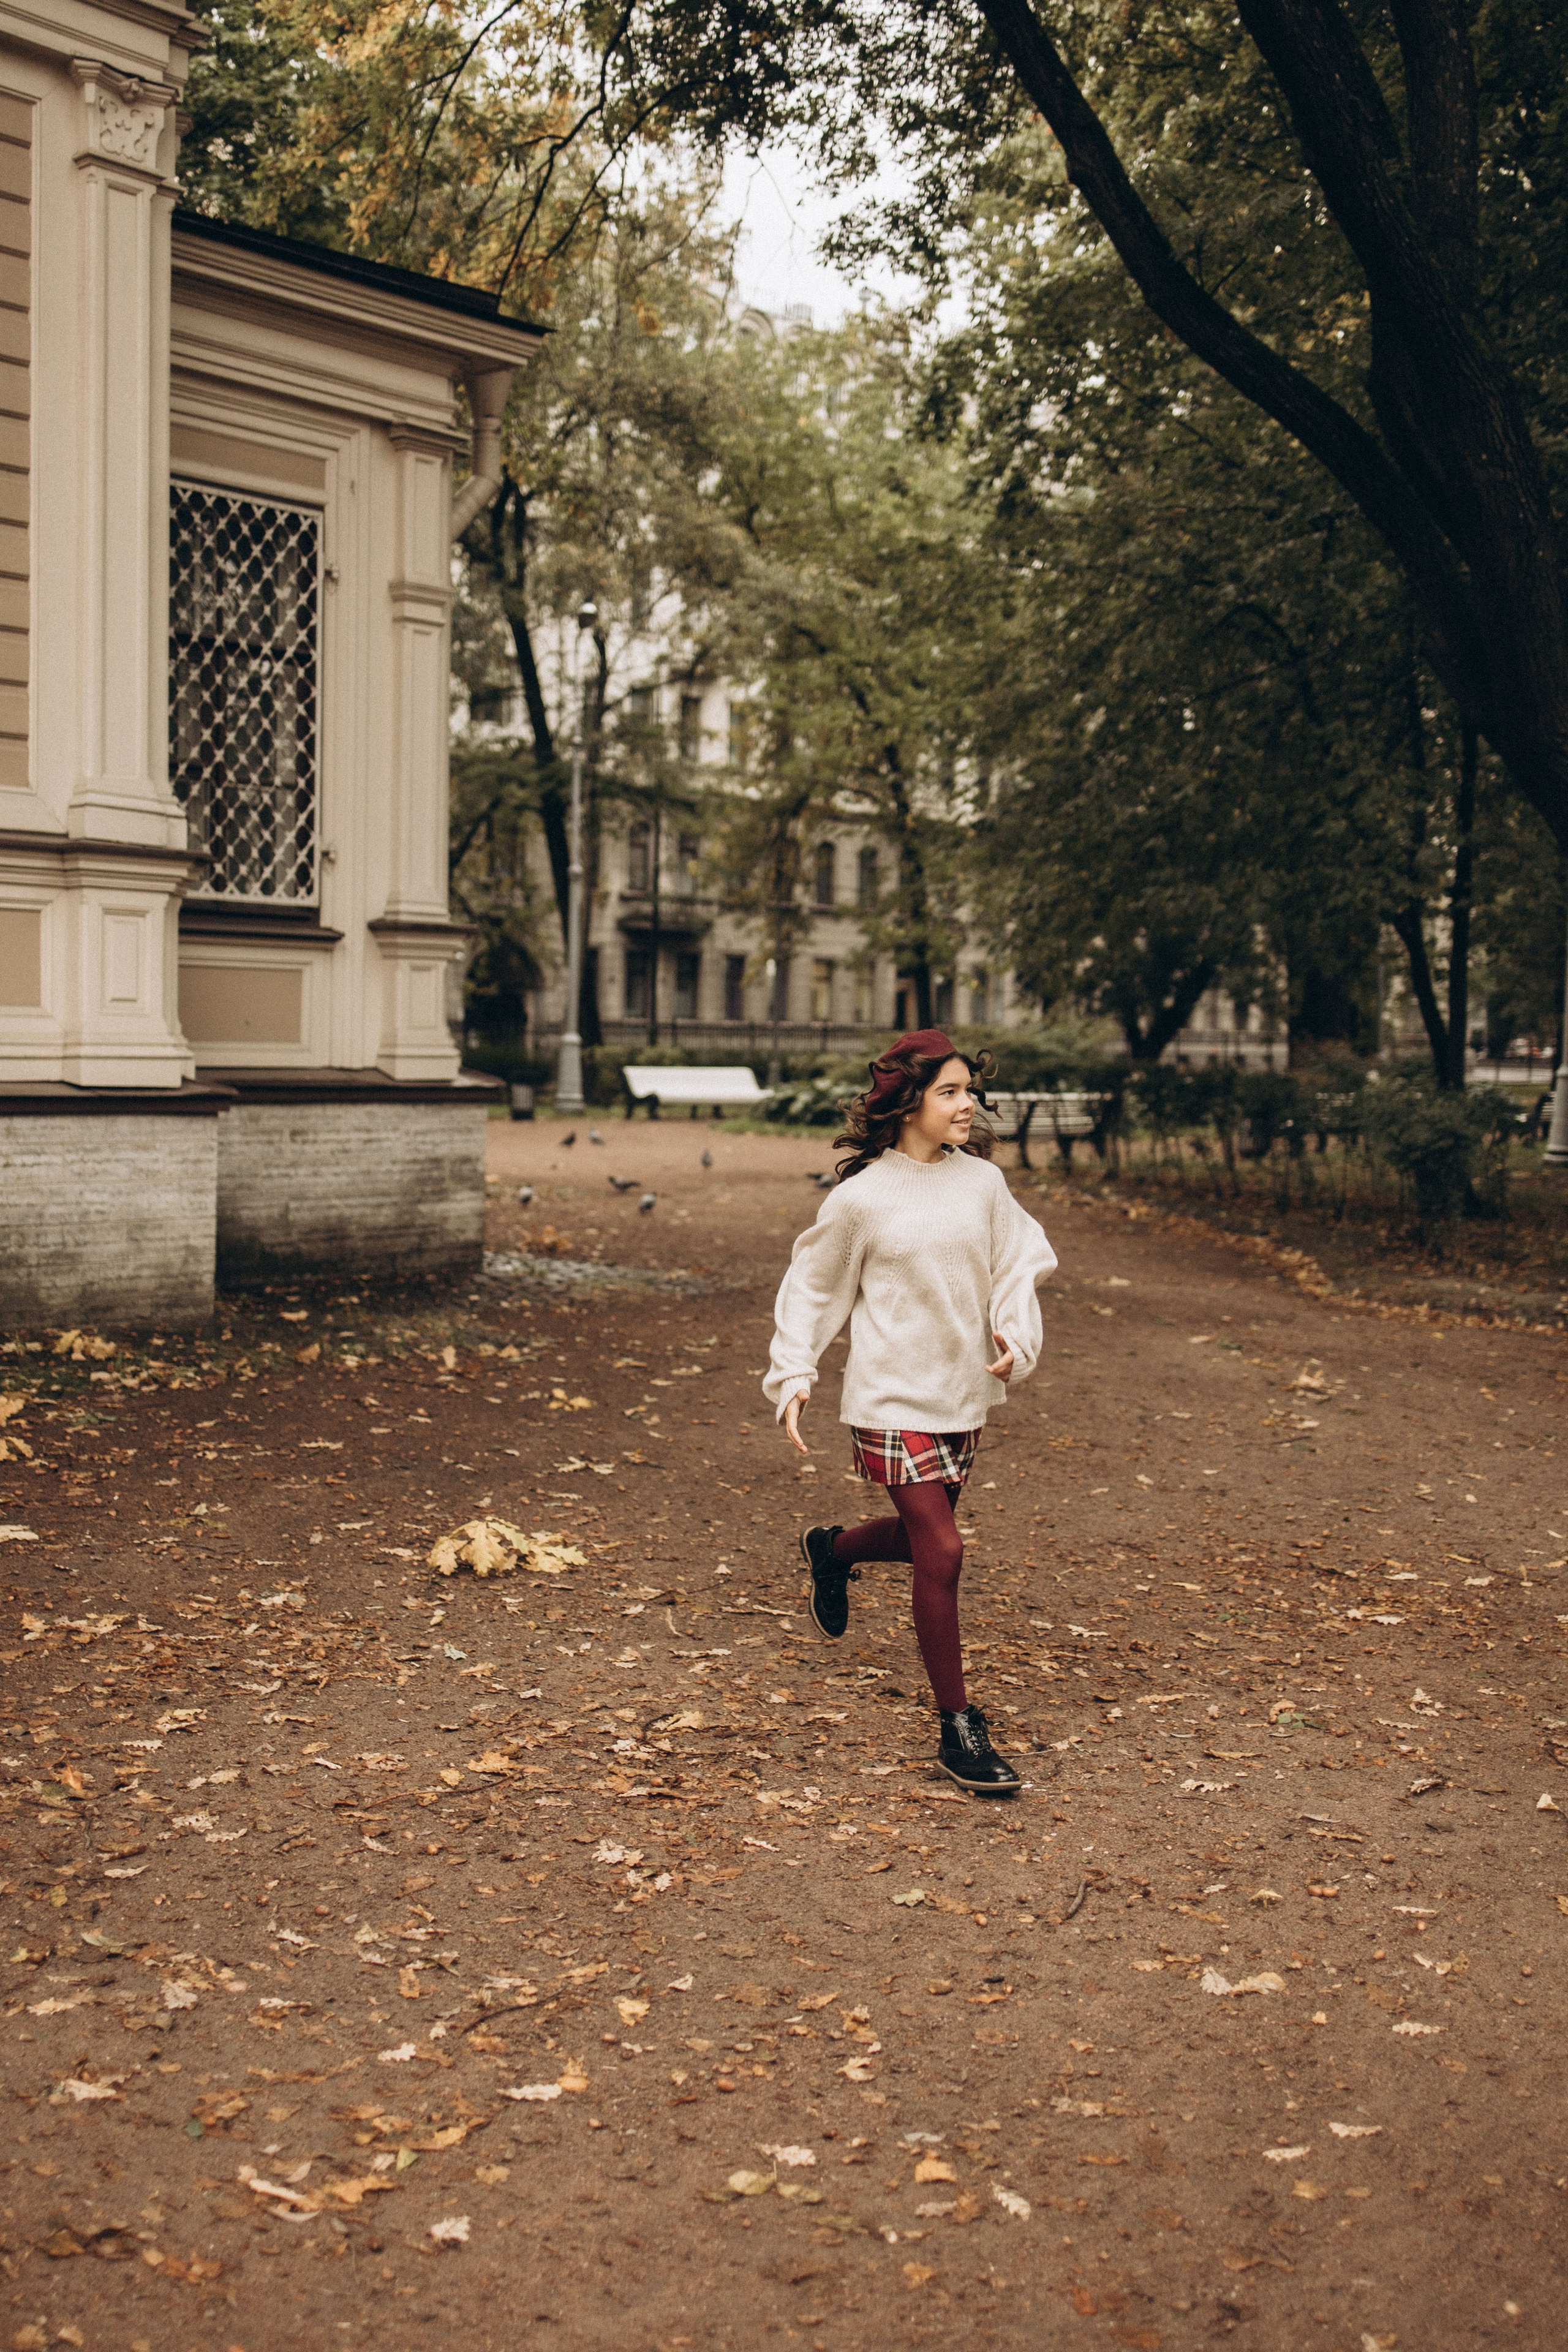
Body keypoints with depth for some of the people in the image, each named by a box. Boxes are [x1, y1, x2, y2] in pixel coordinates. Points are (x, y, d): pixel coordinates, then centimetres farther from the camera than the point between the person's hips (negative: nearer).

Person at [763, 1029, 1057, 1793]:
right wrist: (794, 1374, -8)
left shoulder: (983, 1182, 1)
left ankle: (832, 1550, 54)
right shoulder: (862, 1198, -10)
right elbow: (810, 1288, 0)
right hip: (893, 1399, -6)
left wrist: (1018, 1340, -11)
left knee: (922, 1536, 20)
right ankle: (958, 1729, 1)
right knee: (941, 1550, -11)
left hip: (963, 1395, 6)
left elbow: (1018, 1267, 6)